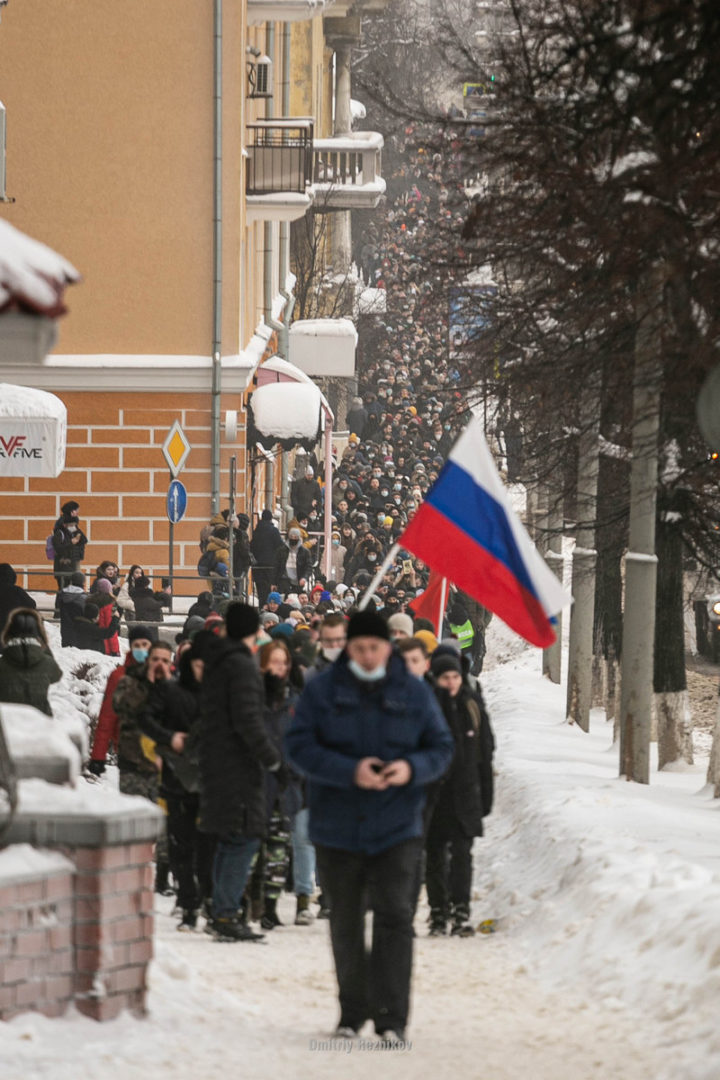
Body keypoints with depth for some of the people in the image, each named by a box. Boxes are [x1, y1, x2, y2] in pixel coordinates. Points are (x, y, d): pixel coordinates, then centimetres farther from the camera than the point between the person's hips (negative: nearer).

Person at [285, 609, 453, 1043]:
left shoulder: (415, 693, 3)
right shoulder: (322, 691, 0)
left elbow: (441, 747, 6)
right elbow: (299, 747, -7)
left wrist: (412, 768, -17)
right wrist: (350, 771, -21)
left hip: (396, 828, -1)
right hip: (338, 826, 1)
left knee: (395, 916, -11)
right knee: (346, 922, 9)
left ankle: (392, 1016, -11)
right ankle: (352, 1011, 22)